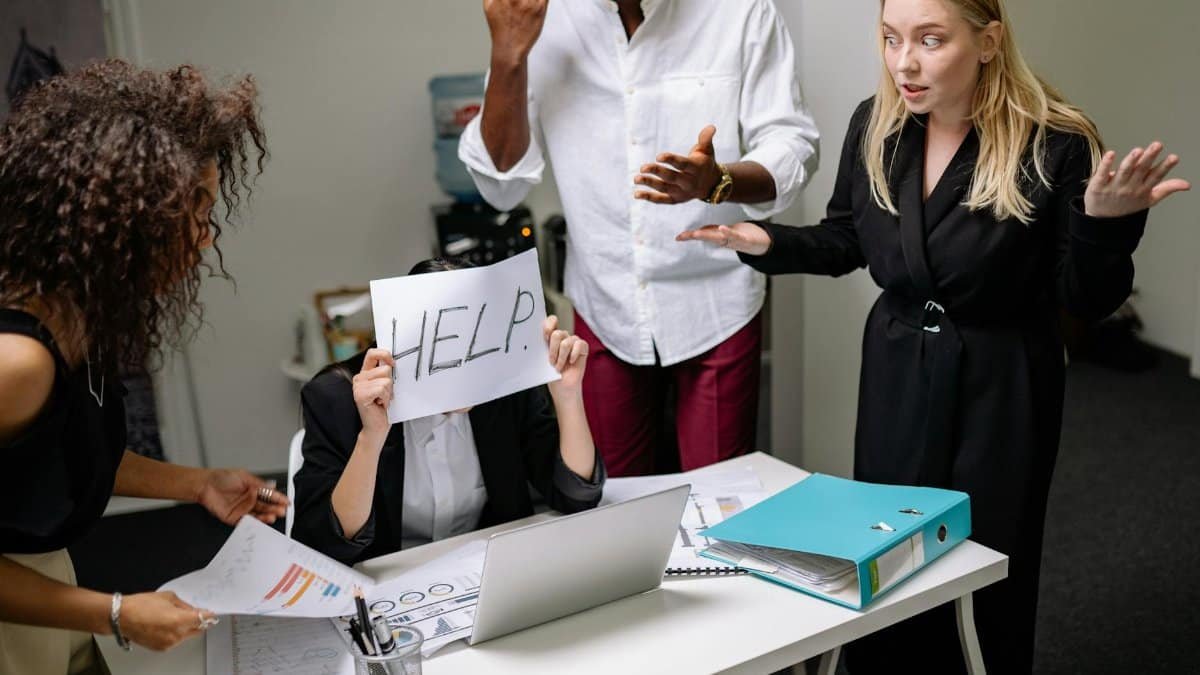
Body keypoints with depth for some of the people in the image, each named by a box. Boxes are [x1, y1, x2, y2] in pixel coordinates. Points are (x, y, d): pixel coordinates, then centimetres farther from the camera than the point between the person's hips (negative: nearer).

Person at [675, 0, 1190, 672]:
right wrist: (768, 243, -8)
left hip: (999, 391, -3)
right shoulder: (875, 127, -6)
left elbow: (1087, 301, -12)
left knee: (984, 586, 12)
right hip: (896, 377, 4)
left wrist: (1106, 221, -31)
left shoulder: (1056, 144, -19)